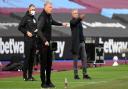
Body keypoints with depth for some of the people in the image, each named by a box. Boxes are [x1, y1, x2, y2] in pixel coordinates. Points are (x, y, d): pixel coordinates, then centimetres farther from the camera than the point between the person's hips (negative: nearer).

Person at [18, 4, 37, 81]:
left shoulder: (34, 18, 16)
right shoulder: (26, 18, -5)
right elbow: (20, 27, -6)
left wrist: (36, 30, 4)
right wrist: (26, 32, -13)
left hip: (34, 39, 7)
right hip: (28, 40, -7)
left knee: (32, 58, 8)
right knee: (27, 57, -7)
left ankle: (30, 75, 13)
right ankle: (25, 75, -5)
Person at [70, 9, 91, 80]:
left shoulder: (79, 22, 19)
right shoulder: (72, 21, -5)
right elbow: (75, 22, -29)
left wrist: (83, 40, 17)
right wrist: (80, 18, -49)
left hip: (81, 42, 7)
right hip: (75, 43, -7)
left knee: (84, 58, 2)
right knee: (75, 59, -2)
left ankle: (85, 74, 3)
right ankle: (76, 74, 2)